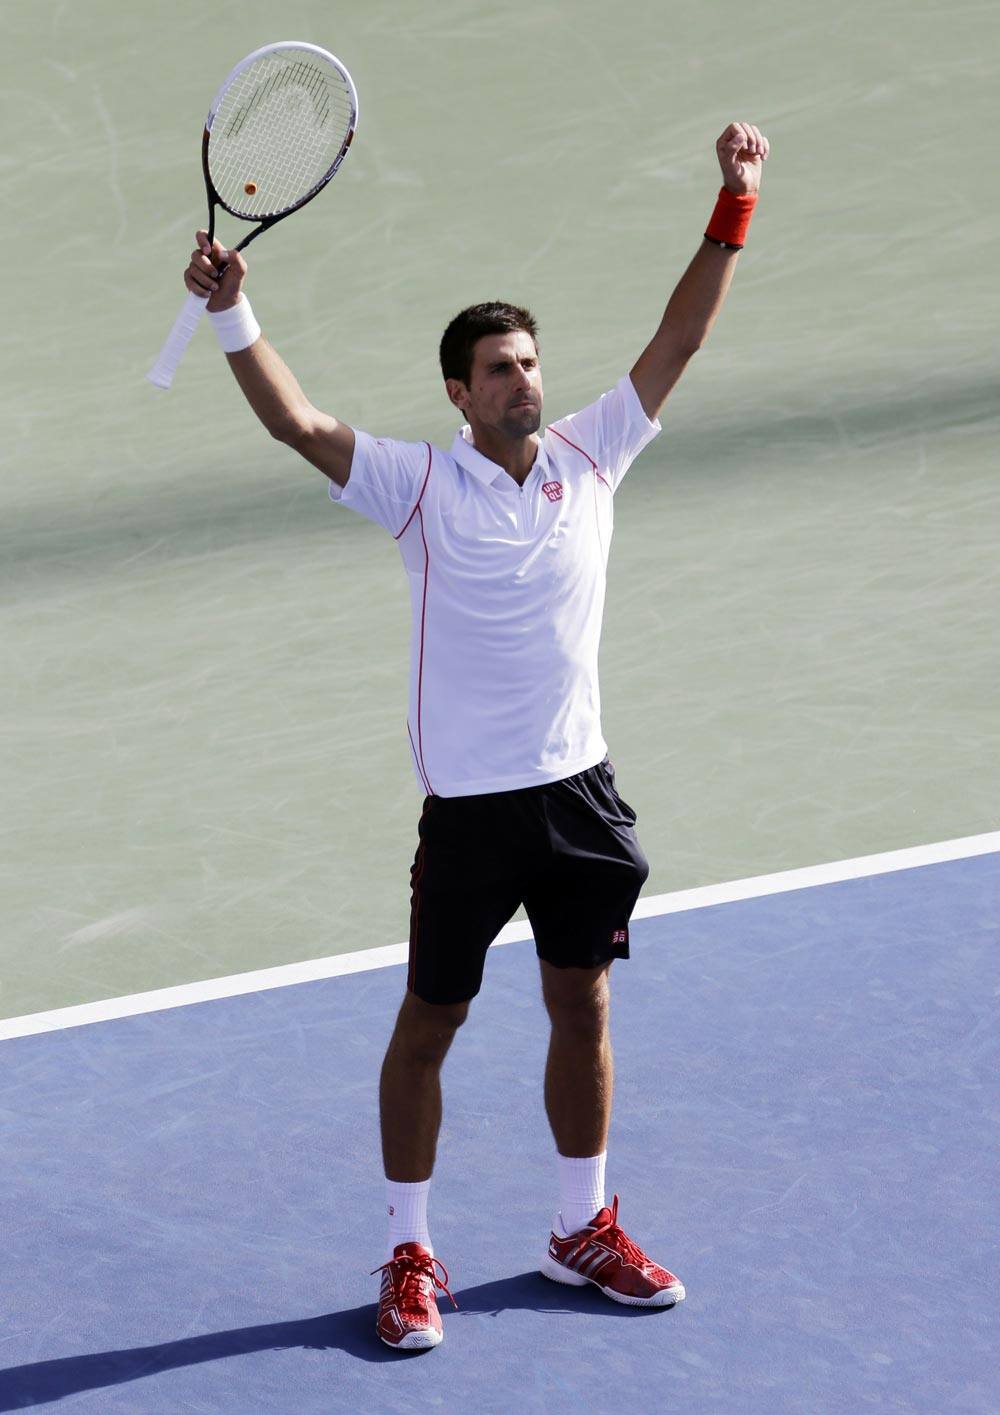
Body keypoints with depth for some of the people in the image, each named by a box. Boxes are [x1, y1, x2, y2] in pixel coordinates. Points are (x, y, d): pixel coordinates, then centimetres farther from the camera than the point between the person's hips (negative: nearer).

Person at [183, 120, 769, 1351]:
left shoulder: (589, 459, 3)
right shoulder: (422, 484, -7)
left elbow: (678, 340, 3)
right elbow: (299, 425, -18)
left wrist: (734, 208, -4)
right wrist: (233, 313, -31)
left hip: (579, 789, 4)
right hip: (470, 803, -4)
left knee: (582, 1015, 13)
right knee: (427, 1028, 5)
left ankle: (582, 1230, 29)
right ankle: (409, 1256, 16)